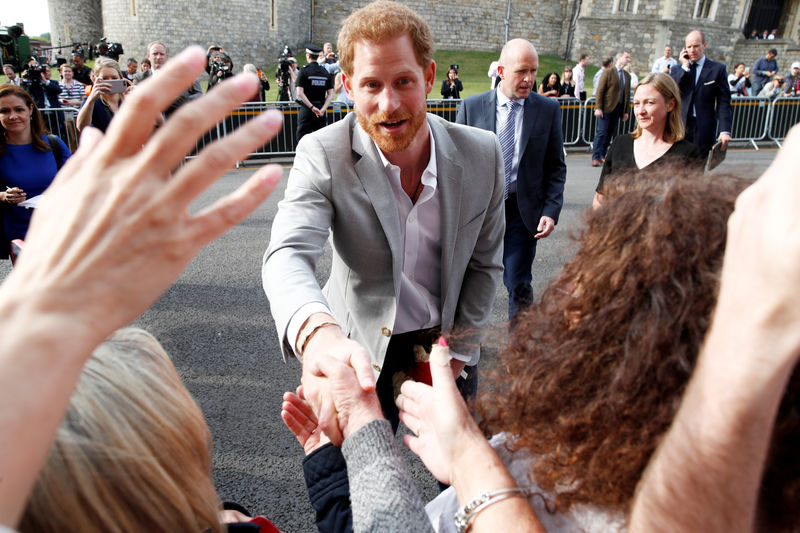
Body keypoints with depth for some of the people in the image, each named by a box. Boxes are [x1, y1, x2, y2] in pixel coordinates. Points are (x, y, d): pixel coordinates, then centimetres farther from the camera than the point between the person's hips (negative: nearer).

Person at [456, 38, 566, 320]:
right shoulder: (471, 106, 0)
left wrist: (551, 210, -7)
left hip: (522, 211, 0)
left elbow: (556, 167, 5)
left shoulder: (548, 109, 2)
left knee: (519, 287, 4)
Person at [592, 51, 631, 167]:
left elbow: (627, 94, 16)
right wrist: (598, 108, -14)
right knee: (601, 133, -8)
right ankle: (595, 157, -6)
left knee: (610, 133, 6)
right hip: (606, 108, -6)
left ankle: (602, 155, 15)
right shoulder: (608, 72, -3)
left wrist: (626, 111, 11)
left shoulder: (627, 76, 15)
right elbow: (600, 91, -7)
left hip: (618, 109, 6)